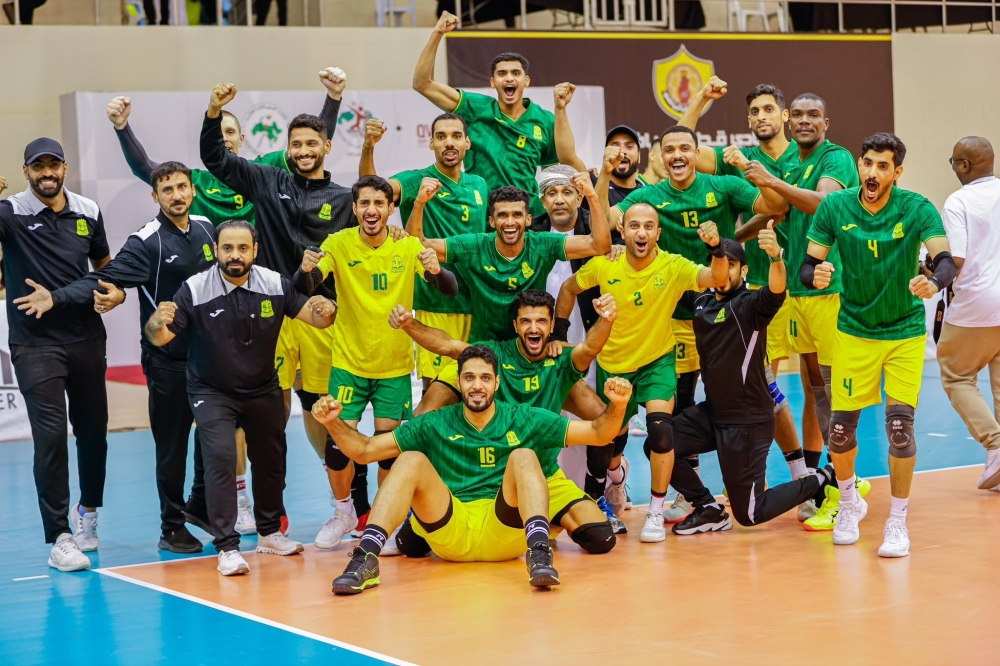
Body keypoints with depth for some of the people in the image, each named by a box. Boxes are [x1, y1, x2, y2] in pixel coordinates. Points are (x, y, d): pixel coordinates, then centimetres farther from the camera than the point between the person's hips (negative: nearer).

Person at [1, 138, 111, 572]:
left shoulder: (88, 212, 7)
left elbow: (104, 263, 20)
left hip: (86, 337, 4)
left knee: (93, 430, 11)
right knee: (50, 435, -10)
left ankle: (88, 508, 37)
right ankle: (59, 536, -2)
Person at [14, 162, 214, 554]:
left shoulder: (206, 229, 7)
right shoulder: (146, 242, -12)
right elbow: (104, 280, -18)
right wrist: (56, 299, -30)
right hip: (167, 357, -6)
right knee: (171, 444, 0)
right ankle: (171, 528, 10)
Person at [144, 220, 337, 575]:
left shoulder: (275, 284, -12)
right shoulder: (195, 289, -20)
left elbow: (316, 317, -8)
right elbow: (160, 338, -21)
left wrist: (325, 309, -31)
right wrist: (157, 323, -45)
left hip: (263, 389, 4)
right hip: (211, 392, -4)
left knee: (270, 460, 13)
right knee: (220, 457, -19)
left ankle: (269, 533, 35)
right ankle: (227, 547, -12)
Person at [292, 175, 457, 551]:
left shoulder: (409, 247, -8)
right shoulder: (338, 244, -9)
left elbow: (451, 291, -13)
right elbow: (303, 289, -17)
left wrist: (436, 270, -36)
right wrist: (306, 269, -40)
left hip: (395, 365, 1)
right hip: (349, 362, 0)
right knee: (338, 444, -6)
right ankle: (343, 513, 20)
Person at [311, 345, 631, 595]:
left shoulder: (522, 420, 8)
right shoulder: (434, 426, 10)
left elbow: (598, 433, 4)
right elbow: (364, 450, 8)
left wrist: (617, 406, -16)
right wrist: (334, 422, -11)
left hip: (505, 531, -1)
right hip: (450, 532, 1)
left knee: (525, 457, -21)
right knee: (412, 460, -19)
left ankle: (539, 554, -42)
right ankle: (366, 559, -36)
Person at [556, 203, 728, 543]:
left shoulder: (673, 267, -19)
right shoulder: (603, 265, -14)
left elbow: (718, 279, -36)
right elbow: (568, 289, 5)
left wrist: (716, 248, -54)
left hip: (656, 362, -2)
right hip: (611, 364, 2)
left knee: (660, 428, -28)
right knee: (605, 453, 11)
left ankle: (656, 513, -8)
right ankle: (616, 476, 52)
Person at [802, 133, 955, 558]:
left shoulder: (916, 209, -16)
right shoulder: (834, 208, -11)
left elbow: (945, 261, -27)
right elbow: (808, 267, -9)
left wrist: (934, 283, -49)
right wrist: (816, 275, -33)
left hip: (905, 332, -1)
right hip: (854, 329, 1)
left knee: (900, 423, -12)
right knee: (840, 427, -1)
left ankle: (897, 522, 4)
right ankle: (849, 502, 29)